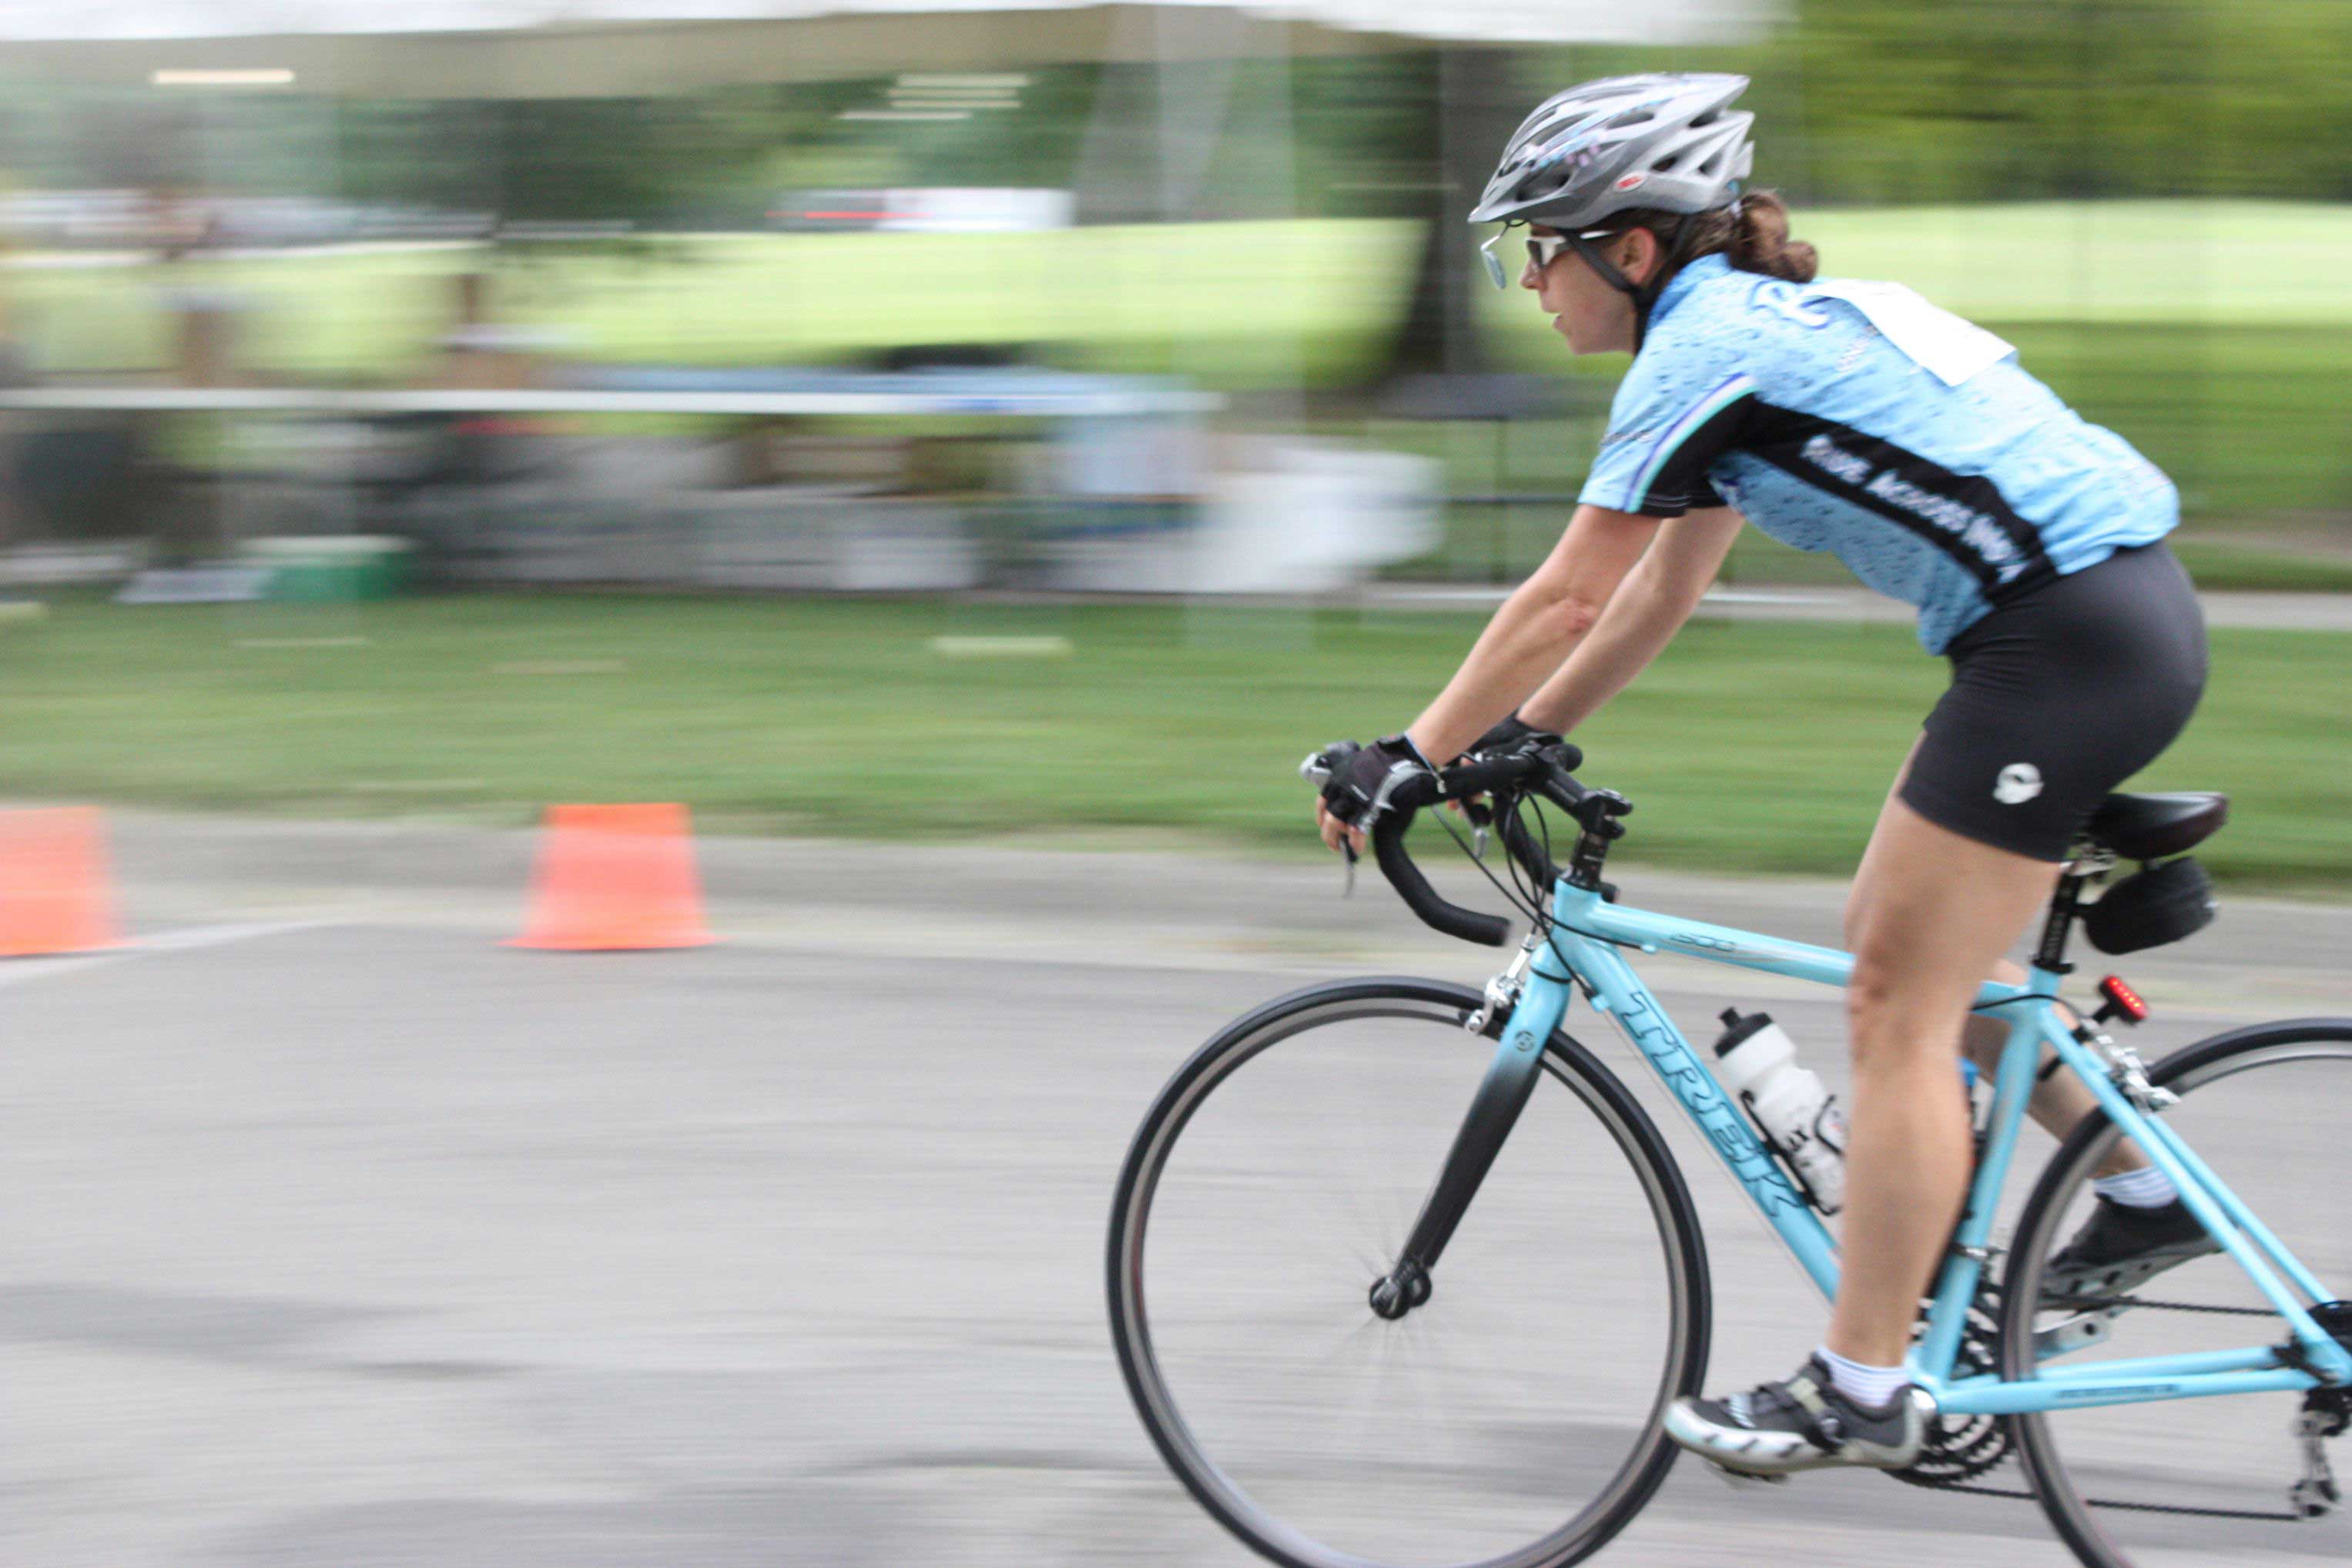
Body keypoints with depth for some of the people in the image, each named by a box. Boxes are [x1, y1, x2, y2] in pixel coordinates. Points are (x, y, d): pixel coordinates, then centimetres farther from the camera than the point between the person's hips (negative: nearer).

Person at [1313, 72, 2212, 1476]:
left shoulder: (1703, 347, -10)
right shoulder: (1767, 319, 19)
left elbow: (1567, 600, -9)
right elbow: (1663, 587, 24)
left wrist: (1405, 761, -2)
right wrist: (1519, 737, 23)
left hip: (2068, 638, -10)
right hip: (2125, 612, 10)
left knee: (1900, 997, -4)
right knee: (1899, 942, 19)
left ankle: (1863, 1391, 1)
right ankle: (2148, 1195, 21)